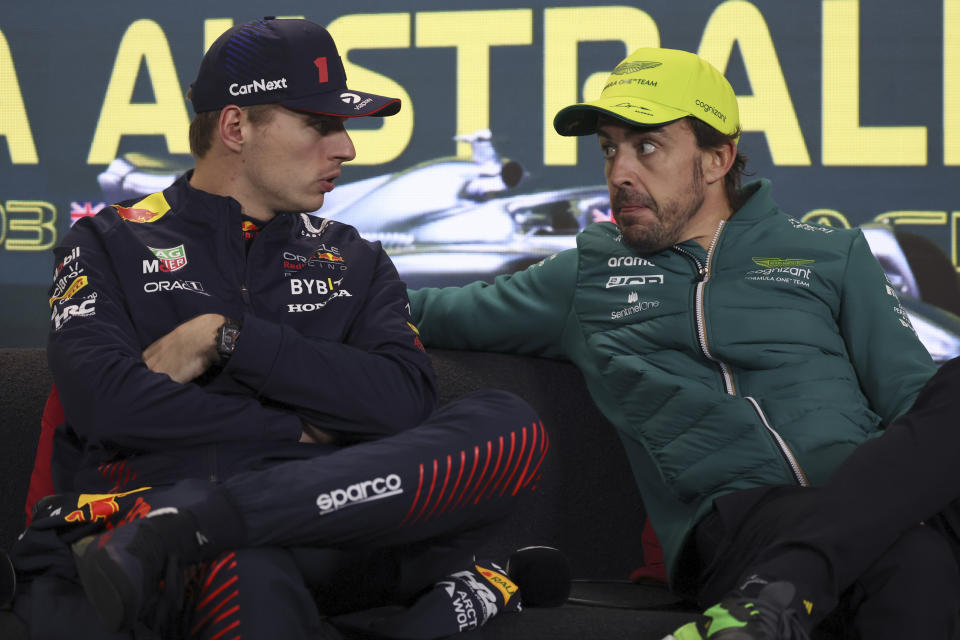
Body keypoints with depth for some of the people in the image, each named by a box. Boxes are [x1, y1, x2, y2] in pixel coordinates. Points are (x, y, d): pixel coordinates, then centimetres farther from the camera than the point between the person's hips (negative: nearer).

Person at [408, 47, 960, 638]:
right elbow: (444, 314, 32)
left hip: (871, 491, 4)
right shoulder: (587, 274, 24)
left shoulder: (831, 256, 22)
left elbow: (908, 393, 16)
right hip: (734, 516, -4)